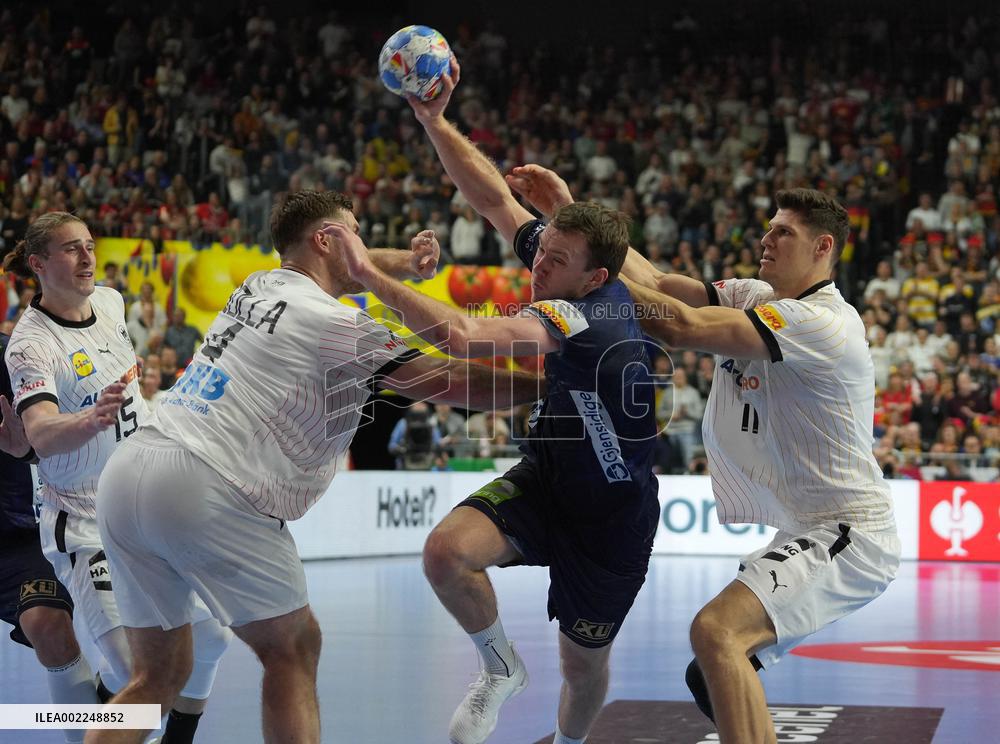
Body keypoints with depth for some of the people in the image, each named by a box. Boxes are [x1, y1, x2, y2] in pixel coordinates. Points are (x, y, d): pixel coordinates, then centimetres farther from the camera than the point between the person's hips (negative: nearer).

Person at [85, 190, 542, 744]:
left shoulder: (257, 286, 19)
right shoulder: (335, 324, -4)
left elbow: (329, 269, 43)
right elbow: (453, 383, -4)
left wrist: (402, 260, 34)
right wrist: (552, 382, 6)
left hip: (126, 472, 8)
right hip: (203, 489, -8)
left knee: (158, 675, 14)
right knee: (292, 650, 5)